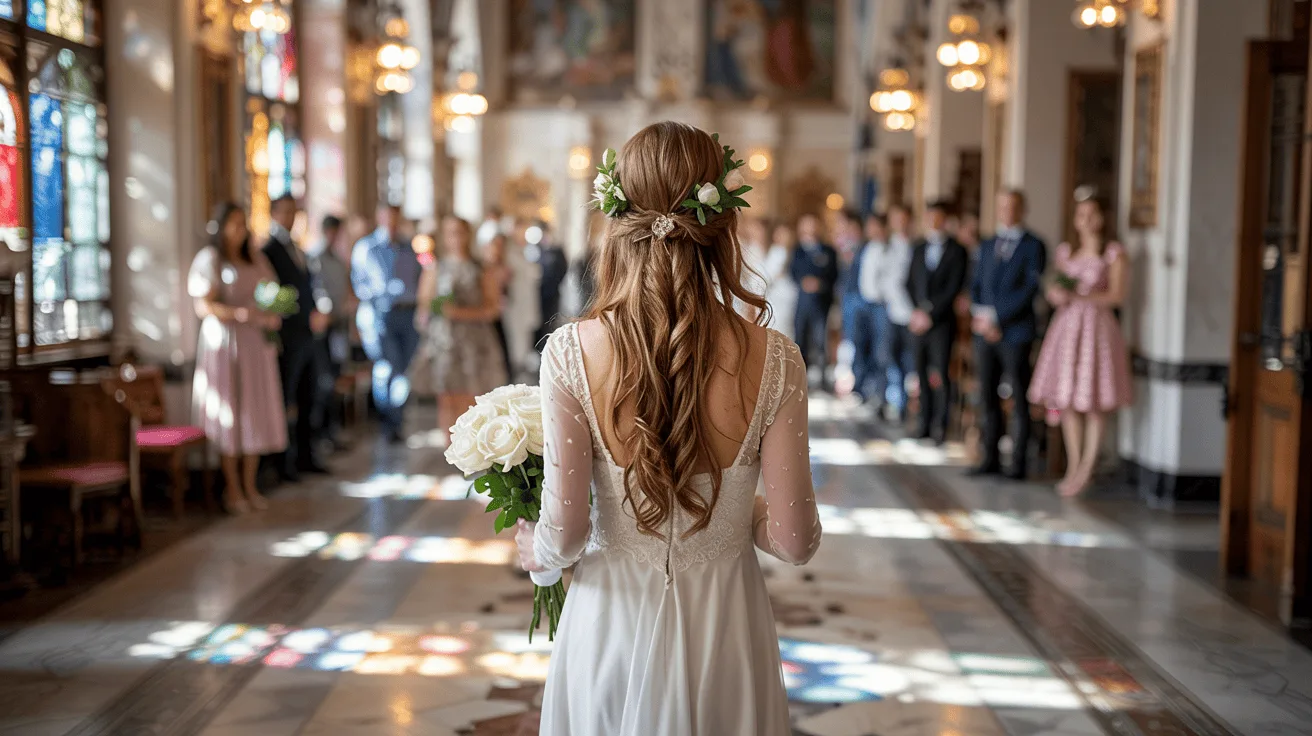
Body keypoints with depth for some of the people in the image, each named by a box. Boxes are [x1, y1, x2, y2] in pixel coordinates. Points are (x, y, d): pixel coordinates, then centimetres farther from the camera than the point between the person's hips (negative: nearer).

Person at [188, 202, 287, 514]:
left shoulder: (255, 258, 15)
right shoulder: (210, 260, -4)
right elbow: (204, 307, -12)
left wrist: (272, 317, -2)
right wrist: (246, 314, -25)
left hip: (257, 345, 6)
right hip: (225, 344, -5)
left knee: (257, 415, 5)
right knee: (228, 414, -2)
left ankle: (250, 486, 13)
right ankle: (232, 489, 5)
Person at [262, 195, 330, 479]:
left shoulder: (297, 250, 17)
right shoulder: (268, 251, -10)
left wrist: (317, 316, 3)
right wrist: (310, 318, -16)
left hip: (308, 336, 8)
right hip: (287, 339, -8)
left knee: (308, 399, 12)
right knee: (286, 400, -1)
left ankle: (306, 456, 21)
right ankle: (285, 462, 7)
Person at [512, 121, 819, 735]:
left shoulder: (570, 352, -18)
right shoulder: (773, 360, -16)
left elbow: (563, 536, -14)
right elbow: (795, 541, -10)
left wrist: (534, 552, 10)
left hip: (614, 623, 0)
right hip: (724, 631, 1)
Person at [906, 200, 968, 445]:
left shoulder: (957, 251, 0)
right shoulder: (919, 249, 16)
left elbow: (953, 288, -7)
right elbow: (910, 283, 15)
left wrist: (929, 313, -10)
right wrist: (916, 311, 0)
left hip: (941, 322, -4)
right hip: (917, 321, 4)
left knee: (940, 375, -8)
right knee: (922, 374, 3)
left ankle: (940, 427, -4)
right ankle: (925, 424, 8)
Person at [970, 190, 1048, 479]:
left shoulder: (1033, 246, -1)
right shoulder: (987, 246, 18)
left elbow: (1030, 289, -10)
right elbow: (977, 285, 15)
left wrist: (996, 318, -12)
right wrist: (979, 316, -4)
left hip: (1016, 333, -5)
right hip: (985, 333, 6)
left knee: (1019, 400, -1)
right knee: (988, 398, 7)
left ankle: (1018, 463, 2)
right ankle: (991, 460, 13)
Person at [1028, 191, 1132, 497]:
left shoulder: (1113, 252, 0)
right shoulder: (1065, 251, 14)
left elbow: (1116, 295, -7)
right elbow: (1053, 289, 17)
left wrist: (1077, 297, -14)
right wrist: (1055, 293, -7)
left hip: (1096, 325, -4)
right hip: (1066, 325, 4)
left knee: (1094, 401, -3)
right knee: (1066, 399, 4)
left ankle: (1086, 469, 4)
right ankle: (1073, 467, 13)